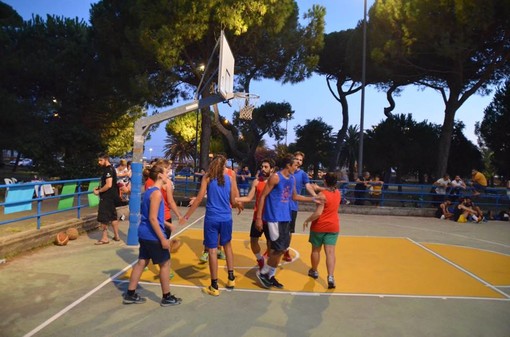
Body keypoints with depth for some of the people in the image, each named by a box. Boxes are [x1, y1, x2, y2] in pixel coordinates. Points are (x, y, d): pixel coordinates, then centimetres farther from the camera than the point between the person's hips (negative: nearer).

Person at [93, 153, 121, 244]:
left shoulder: (108, 170, -18)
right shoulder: (110, 168, 13)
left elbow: (108, 185, -26)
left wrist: (98, 191, -15)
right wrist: (99, 188, 12)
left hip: (107, 197, -10)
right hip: (111, 196, 10)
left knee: (103, 218, -3)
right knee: (113, 216, 14)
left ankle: (105, 238, 4)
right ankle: (116, 236, 22)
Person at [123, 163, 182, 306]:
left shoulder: (149, 191, 11)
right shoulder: (157, 193, -19)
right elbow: (153, 218, -22)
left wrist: (166, 224, 27)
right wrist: (163, 238, -20)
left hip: (144, 234, 9)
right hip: (153, 236, -9)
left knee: (142, 262, 16)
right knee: (165, 264, 4)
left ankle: (130, 294, 24)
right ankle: (167, 297, 16)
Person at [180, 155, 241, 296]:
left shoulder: (207, 177, -1)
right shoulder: (230, 178, 4)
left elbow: (199, 199, -5)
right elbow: (233, 201, 7)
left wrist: (186, 216, 1)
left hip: (212, 218, -2)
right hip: (226, 218, 3)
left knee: (212, 250, 3)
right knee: (227, 246, 22)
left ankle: (214, 287, 9)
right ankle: (231, 279, 29)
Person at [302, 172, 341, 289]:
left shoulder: (322, 194, -18)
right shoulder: (338, 193, 2)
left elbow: (318, 213, -23)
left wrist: (307, 220, -12)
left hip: (320, 226, -4)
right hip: (333, 227, 4)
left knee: (316, 250, 15)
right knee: (330, 251, -1)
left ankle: (314, 271, 33)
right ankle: (331, 277, -14)